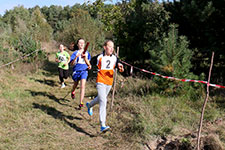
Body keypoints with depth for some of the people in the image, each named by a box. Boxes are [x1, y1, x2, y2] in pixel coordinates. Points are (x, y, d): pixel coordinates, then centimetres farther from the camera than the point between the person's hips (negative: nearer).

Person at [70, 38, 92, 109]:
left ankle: (81, 103, -13)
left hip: (84, 71, 0)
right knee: (75, 85, 19)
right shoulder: (75, 53, -2)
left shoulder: (87, 53, 6)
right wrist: (76, 57, -24)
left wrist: (89, 66, -11)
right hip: (76, 71, 0)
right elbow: (72, 64, -9)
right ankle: (72, 92, 55)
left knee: (82, 86, -15)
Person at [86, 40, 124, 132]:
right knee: (103, 102, -16)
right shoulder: (99, 57, -5)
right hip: (100, 82, -5)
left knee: (100, 98, 23)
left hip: (109, 83, 5)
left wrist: (120, 68, -22)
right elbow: (91, 63, 6)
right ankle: (102, 125, -17)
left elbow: (120, 70, 0)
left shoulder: (115, 58, 3)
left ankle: (89, 105, 57)